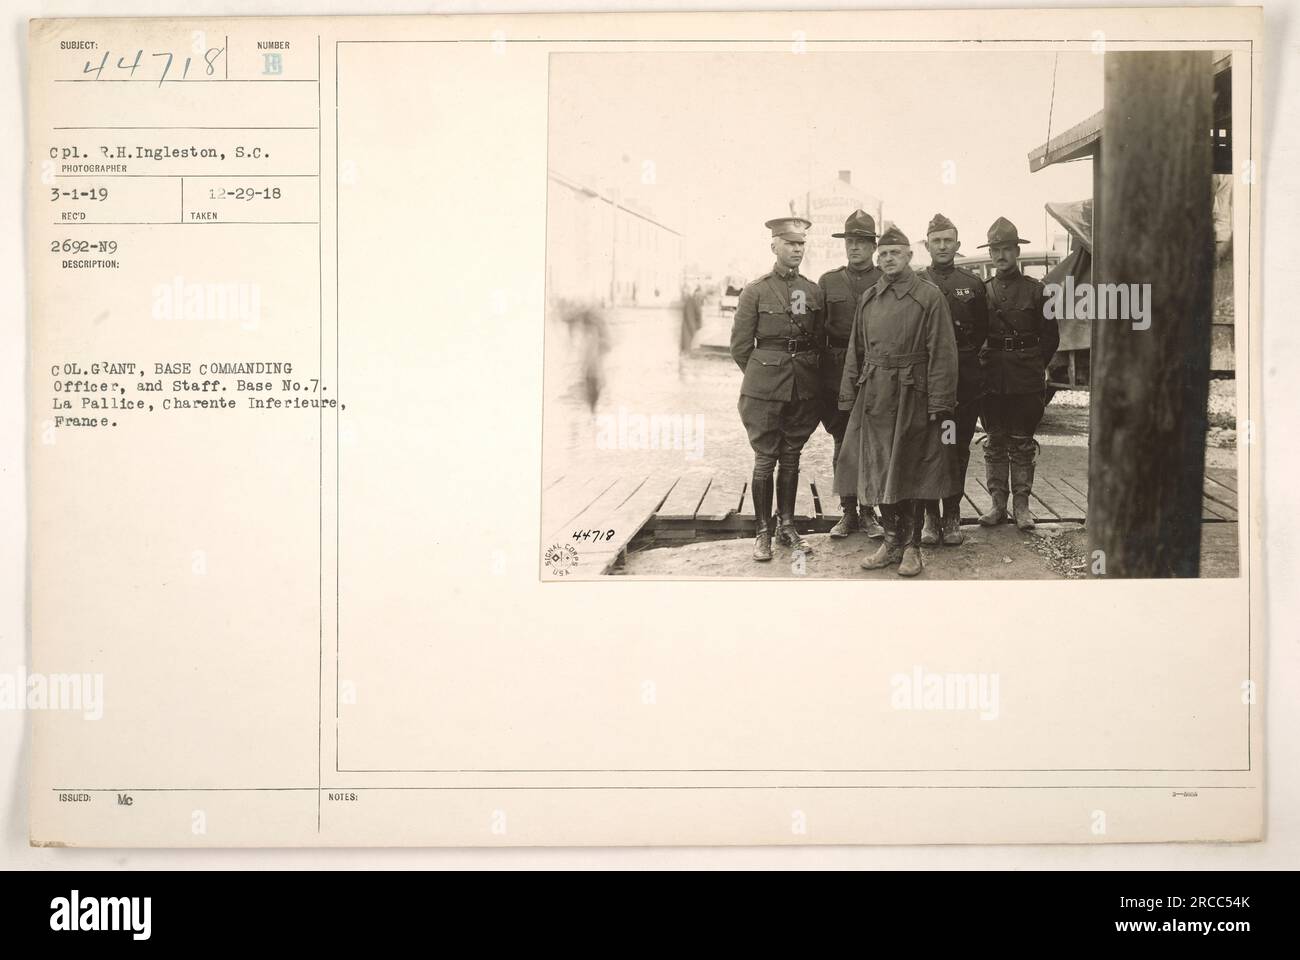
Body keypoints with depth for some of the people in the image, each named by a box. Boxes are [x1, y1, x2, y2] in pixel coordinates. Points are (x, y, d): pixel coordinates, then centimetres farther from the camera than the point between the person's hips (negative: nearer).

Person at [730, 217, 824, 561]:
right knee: (765, 459, -1)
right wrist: (762, 377, 4)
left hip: (804, 388, 4)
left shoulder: (814, 291, 7)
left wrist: (808, 374, 10)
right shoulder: (755, 291, -4)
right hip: (765, 389, -4)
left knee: (791, 458, 10)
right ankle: (762, 532, 7)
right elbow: (740, 345, 0)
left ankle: (787, 526, 20)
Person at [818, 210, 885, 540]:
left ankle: (869, 512, 12)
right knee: (843, 445, 7)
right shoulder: (828, 281, 8)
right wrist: (818, 373, 2)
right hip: (837, 374, 2)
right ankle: (848, 512, 16)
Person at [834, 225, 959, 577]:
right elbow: (856, 351, 14)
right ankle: (891, 541, 19)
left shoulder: (929, 296, -4)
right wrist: (847, 396, 8)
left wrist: (940, 403, -12)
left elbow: (942, 353, -7)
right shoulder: (868, 298, 11)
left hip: (912, 397, -4)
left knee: (910, 472, 2)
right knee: (879, 471, 8)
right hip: (873, 396, 5)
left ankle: (912, 546, 12)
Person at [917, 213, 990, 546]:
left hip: (965, 377, 1)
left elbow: (982, 329, 14)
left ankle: (952, 515, 12)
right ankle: (930, 516, 9)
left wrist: (964, 357, 8)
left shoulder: (972, 284, 8)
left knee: (958, 448, 4)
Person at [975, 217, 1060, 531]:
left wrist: (1034, 366, 2)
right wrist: (982, 364, 2)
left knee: (1022, 442, 3)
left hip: (1026, 382, -2)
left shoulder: (1035, 290, 2)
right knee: (995, 442, 7)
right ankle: (998, 503, 14)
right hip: (991, 380, 2)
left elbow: (1051, 337, 5)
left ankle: (1021, 505, 10)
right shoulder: (981, 291, 6)